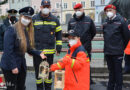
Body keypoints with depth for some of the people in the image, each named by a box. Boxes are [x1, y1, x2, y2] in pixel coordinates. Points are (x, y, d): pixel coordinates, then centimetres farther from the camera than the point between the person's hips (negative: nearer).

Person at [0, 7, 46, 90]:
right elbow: (8, 50, -19)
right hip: (10, 66, -7)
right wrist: (13, 66, -21)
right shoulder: (11, 30, -15)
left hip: (22, 65, 7)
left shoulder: (27, 32, 8)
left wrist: (39, 53, -5)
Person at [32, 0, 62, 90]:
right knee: (38, 71, 9)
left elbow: (59, 34, 12)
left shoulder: (55, 20, 5)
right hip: (37, 51, 0)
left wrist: (58, 47, 6)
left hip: (49, 51, 0)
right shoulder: (34, 19, 1)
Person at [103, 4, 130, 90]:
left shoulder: (121, 21, -7)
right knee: (111, 70, 16)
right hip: (107, 51, 5)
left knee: (118, 71, 2)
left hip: (117, 52, -5)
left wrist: (122, 47, 4)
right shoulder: (105, 22, 8)